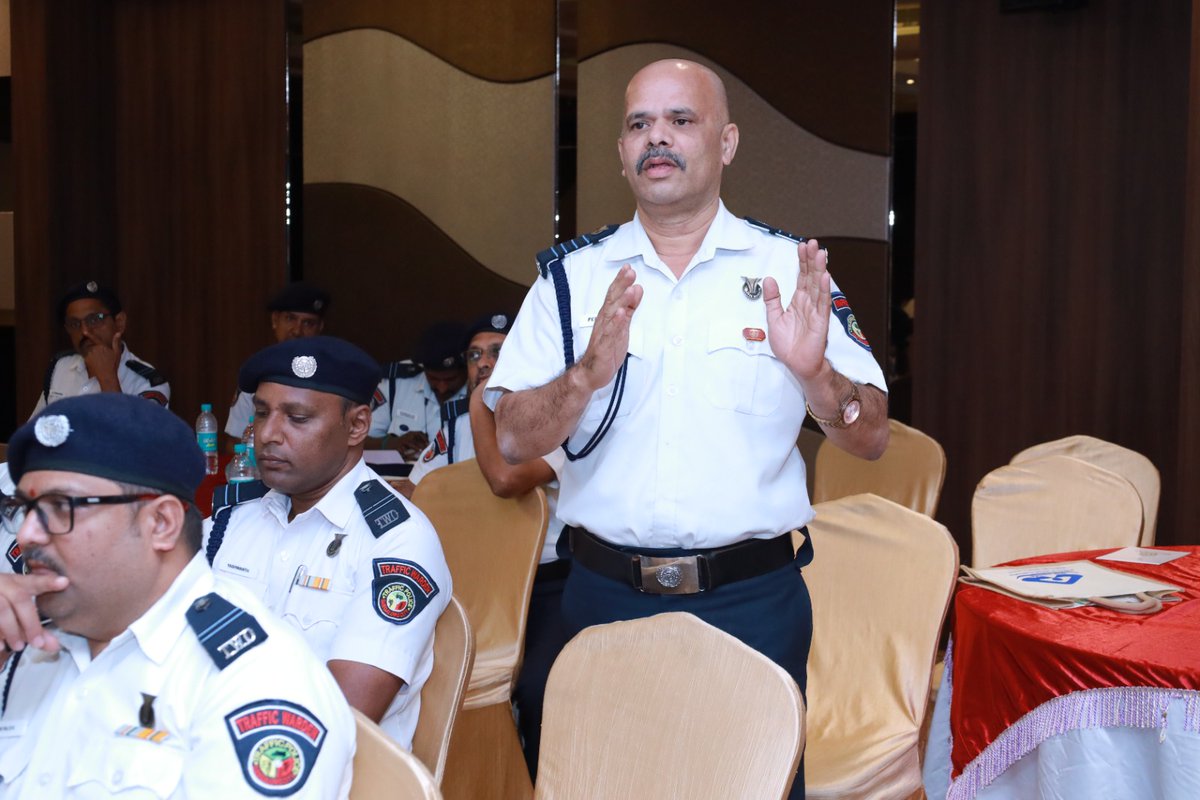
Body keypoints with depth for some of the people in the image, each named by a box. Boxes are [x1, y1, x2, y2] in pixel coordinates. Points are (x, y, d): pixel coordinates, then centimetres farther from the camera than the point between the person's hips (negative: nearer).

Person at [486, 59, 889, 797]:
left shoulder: (789, 269, 1)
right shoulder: (573, 274, 3)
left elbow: (872, 438, -1)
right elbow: (513, 439, -4)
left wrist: (814, 372, -22)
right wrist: (588, 374, -23)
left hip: (753, 599, -1)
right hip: (608, 594, 1)